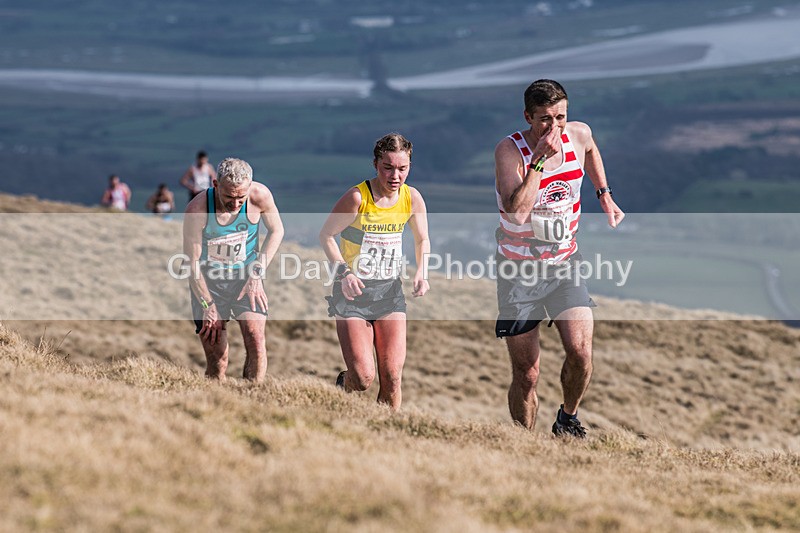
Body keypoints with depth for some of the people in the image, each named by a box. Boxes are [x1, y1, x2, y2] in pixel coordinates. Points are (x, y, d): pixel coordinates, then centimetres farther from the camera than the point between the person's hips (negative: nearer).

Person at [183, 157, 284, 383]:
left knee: (255, 338, -20)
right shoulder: (197, 210, -23)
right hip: (208, 279, -1)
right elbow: (191, 263, -14)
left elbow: (276, 231, 2)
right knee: (217, 359, -7)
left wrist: (257, 274, -6)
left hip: (246, 276, 1)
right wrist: (208, 305, -13)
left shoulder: (260, 196, -17)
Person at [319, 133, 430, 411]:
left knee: (392, 376, -6)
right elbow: (326, 235, -5)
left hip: (390, 292, 4)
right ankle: (343, 385, 25)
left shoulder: (412, 198, -3)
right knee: (363, 377, -11)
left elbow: (422, 240, 14)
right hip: (353, 292, -4)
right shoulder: (357, 197, -16)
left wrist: (422, 273, -3)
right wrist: (343, 272, -18)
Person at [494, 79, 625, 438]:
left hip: (564, 263, 3)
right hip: (519, 269, -3)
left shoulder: (579, 136, -5)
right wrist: (540, 159, -31)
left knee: (580, 351, -17)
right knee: (527, 374, 0)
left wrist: (604, 195, 19)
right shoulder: (510, 150, -18)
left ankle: (568, 418, 11)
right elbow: (518, 212, -33)